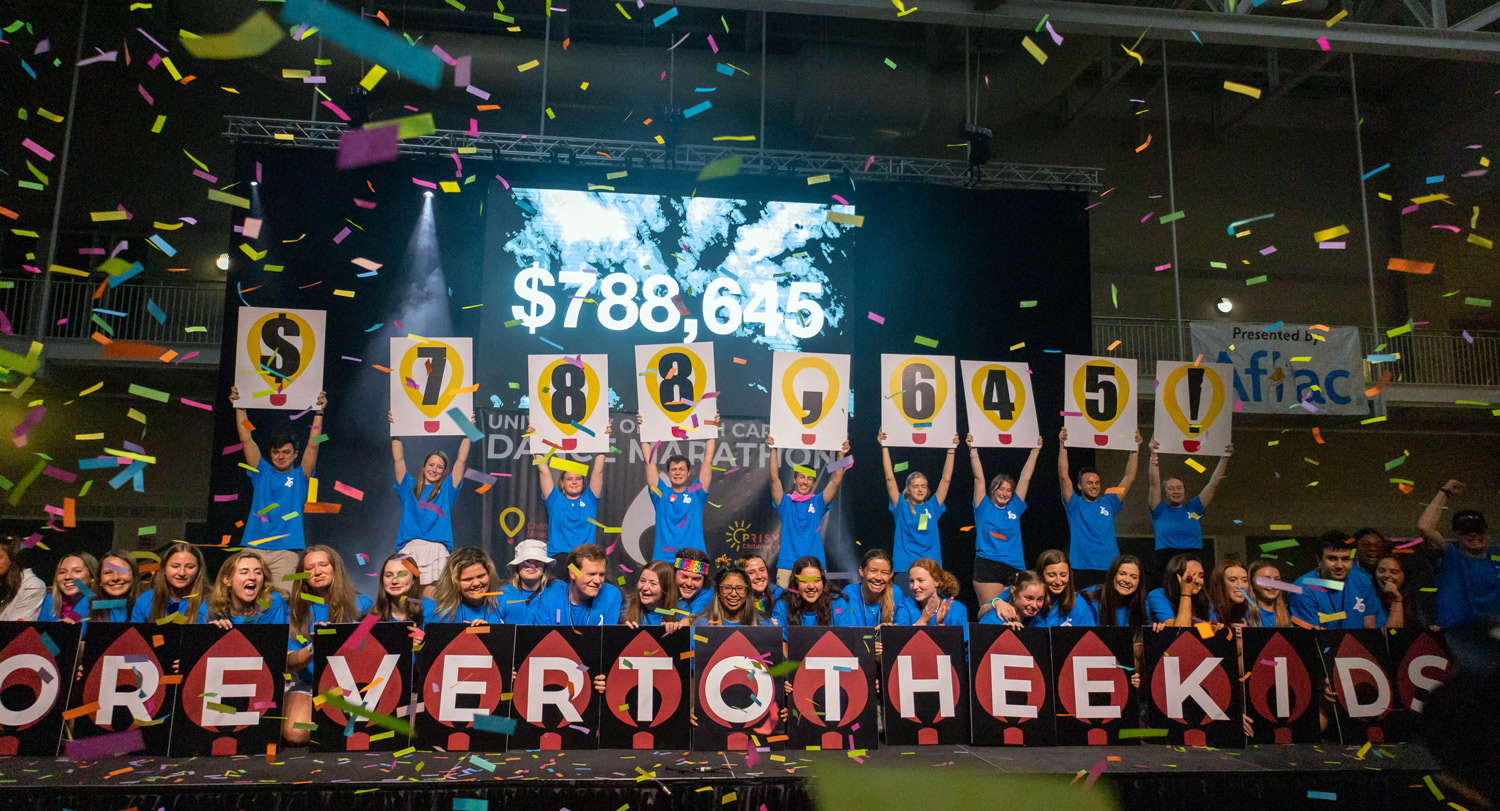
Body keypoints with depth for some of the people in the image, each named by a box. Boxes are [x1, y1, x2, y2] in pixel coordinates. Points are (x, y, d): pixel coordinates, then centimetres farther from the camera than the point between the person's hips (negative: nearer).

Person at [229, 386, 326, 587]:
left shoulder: (300, 477, 10)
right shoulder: (262, 473, 16)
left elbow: (313, 445, 1)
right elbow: (246, 440, 14)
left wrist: (319, 412, -6)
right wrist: (239, 407, 10)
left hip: (286, 550, -2)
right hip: (254, 546, 2)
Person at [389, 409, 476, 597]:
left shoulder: (446, 490, 17)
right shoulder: (410, 488, 19)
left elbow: (461, 460, 11)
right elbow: (398, 459, 15)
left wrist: (467, 433, 8)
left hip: (437, 549, -1)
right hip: (410, 549, 1)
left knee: (429, 600, -9)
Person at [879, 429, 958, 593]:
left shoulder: (932, 507, 12)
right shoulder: (901, 507, 7)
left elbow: (946, 479, 9)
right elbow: (890, 478, 0)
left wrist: (951, 449, 5)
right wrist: (884, 446, -3)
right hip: (905, 569, -2)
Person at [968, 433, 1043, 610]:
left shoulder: (1015, 507, 14)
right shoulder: (984, 507, 7)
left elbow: (1025, 477, 16)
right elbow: (979, 477, 1)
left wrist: (1035, 450, 17)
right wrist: (973, 450, -4)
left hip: (1015, 567, 4)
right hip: (988, 567, -3)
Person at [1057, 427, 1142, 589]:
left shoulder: (1108, 503, 14)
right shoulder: (1075, 505, 7)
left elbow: (1129, 478, 13)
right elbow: (1063, 476, -3)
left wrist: (1135, 448, 7)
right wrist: (1062, 445, -10)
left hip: (1109, 569, 3)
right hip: (1081, 569, -3)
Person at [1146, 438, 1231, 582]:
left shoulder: (1193, 508, 17)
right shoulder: (1160, 511, 10)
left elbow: (1213, 485, 15)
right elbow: (1154, 483, 0)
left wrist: (1225, 458, 10)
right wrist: (1153, 454, -9)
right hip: (1166, 563, -2)